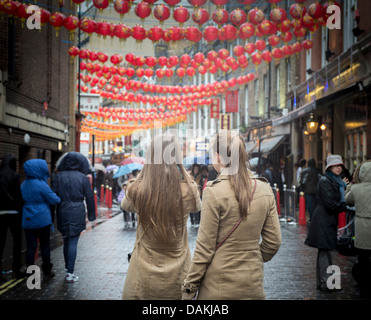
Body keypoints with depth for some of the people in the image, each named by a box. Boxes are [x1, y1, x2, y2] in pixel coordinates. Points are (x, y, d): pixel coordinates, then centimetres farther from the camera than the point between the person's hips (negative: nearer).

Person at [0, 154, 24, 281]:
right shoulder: (14, 176, -10)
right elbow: (18, 196, -11)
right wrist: (21, 212, -3)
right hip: (12, 212, -4)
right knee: (17, 240, 10)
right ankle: (16, 268, 12)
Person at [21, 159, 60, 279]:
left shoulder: (23, 185, 4)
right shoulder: (41, 185, -17)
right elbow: (55, 200, -11)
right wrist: (59, 198, 8)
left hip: (27, 221, 5)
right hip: (42, 220, -5)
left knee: (31, 247, 8)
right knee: (45, 245, 9)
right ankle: (47, 271, 19)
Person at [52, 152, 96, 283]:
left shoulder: (59, 177, 2)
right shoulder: (82, 177, -2)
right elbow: (89, 197, 0)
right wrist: (91, 215, 8)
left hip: (63, 213, 2)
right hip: (77, 213, -2)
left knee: (66, 241, 15)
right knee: (73, 242, -3)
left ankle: (68, 269, 25)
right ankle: (70, 273, -6)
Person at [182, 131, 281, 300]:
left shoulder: (214, 192, -14)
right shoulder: (264, 190, 0)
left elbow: (205, 247, -12)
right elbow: (273, 242, 5)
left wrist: (189, 287, -3)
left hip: (218, 286, -4)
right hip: (252, 285, 4)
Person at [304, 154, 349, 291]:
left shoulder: (336, 182, 18)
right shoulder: (325, 181, -12)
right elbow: (330, 204, -19)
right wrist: (345, 206, -8)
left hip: (329, 220, 10)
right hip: (324, 221, -10)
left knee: (324, 251, 13)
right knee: (325, 251, -6)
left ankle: (322, 282, 20)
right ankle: (325, 283, -2)